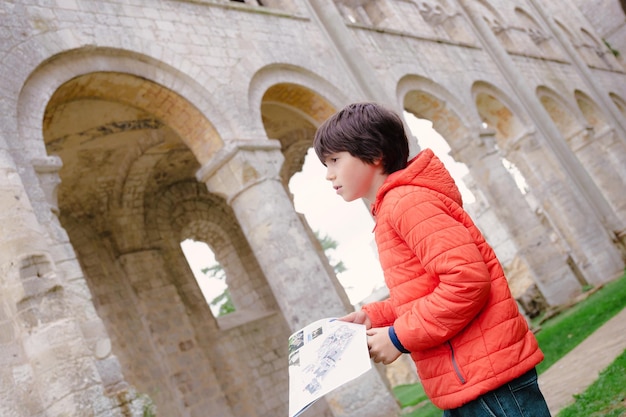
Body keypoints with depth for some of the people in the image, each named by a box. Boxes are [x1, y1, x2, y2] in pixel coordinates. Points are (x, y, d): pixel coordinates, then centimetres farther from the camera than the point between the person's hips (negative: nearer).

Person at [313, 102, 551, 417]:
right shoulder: (389, 210, 15)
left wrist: (399, 337, -17)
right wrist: (373, 316, 7)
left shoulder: (405, 201, -15)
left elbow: (468, 278, -24)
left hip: (489, 377, -10)